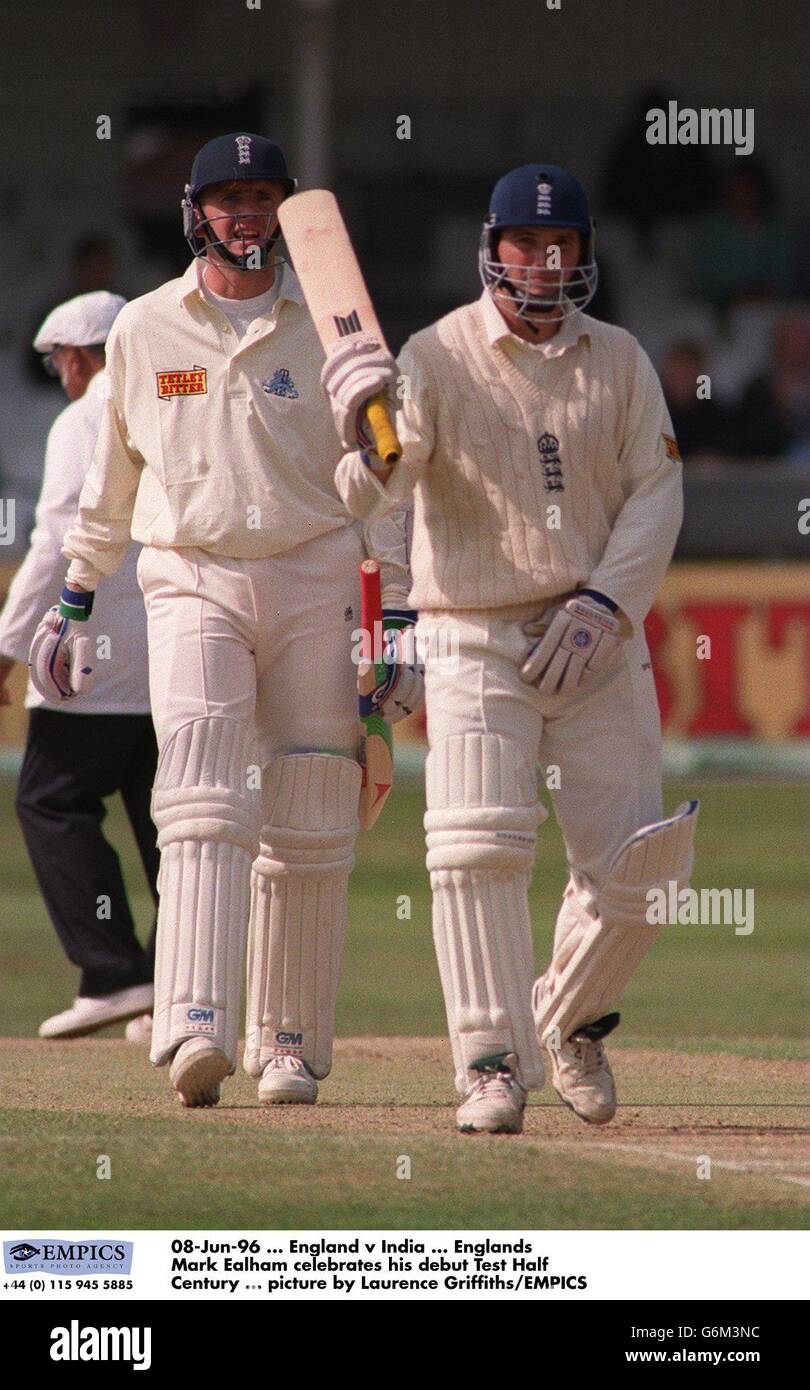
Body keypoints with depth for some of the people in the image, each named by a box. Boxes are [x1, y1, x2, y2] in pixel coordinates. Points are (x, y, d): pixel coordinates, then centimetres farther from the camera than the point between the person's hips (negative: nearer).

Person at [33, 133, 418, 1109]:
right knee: (203, 803, -18)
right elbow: (112, 477, 20)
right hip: (191, 583, 0)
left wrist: (402, 619, -3)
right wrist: (75, 604, 22)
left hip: (314, 585, 0)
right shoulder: (143, 331, 8)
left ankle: (290, 1044, 11)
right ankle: (195, 1029, -30)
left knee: (307, 833, 1)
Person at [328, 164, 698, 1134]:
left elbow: (655, 493, 3)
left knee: (631, 860, -2)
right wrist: (365, 434, -36)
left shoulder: (619, 361, 7)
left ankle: (571, 1021, 24)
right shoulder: (435, 359, -3)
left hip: (598, 644, 3)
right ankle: (493, 1063, -10)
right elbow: (365, 498, -13)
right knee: (478, 844, -17)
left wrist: (601, 605, -11)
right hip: (475, 644, -3)